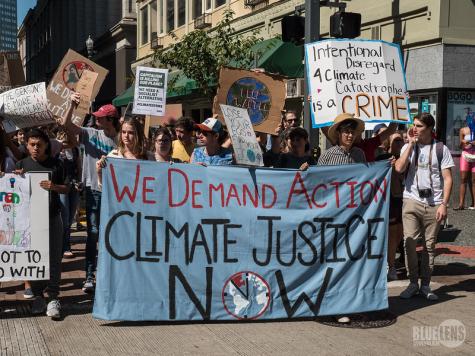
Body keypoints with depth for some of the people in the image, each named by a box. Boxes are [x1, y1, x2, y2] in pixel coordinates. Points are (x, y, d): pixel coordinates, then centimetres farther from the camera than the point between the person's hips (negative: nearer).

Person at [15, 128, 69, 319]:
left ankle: (53, 298, 3)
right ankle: (38, 295, 20)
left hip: (52, 216, -1)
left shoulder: (56, 164, 2)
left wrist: (54, 187, -15)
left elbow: (66, 188, 4)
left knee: (54, 257, -1)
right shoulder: (21, 164, 5)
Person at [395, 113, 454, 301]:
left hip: (433, 204, -1)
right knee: (409, 242, -5)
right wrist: (411, 144, -8)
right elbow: (399, 168, -10)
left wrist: (444, 204, -8)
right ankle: (413, 283, 8)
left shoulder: (441, 149, 3)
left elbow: (448, 179, 1)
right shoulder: (408, 147, 8)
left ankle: (425, 284, 15)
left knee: (430, 245, 6)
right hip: (411, 202, 1)